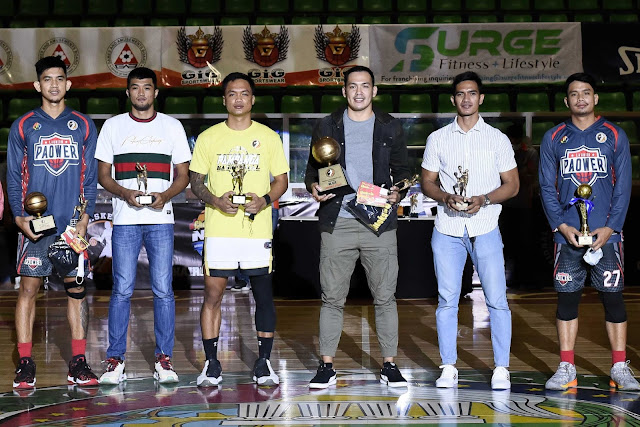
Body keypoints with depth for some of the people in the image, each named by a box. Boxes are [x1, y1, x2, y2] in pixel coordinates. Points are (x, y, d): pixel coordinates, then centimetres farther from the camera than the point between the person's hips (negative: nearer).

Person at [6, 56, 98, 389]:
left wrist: (85, 217, -3)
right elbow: (14, 177, 6)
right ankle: (25, 364, 1)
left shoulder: (83, 126, 10)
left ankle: (78, 363, 7)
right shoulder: (23, 126, 7)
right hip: (35, 223, -1)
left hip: (73, 223, 1)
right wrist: (20, 217, -6)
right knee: (28, 288, -3)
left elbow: (90, 176, 9)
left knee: (77, 289, 1)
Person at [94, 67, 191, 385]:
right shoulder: (113, 126, 9)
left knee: (163, 289, -2)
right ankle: (115, 360, 4)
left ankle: (164, 359, 6)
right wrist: (125, 193, -10)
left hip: (161, 219, 0)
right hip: (124, 219, 0)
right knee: (122, 290, -3)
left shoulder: (172, 127, 10)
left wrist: (165, 195, -10)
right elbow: (103, 174, 9)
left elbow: (183, 175, 10)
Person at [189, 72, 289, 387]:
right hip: (219, 230, 0)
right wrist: (216, 200, -10)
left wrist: (265, 200, -10)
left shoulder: (268, 137, 8)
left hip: (258, 229, 0)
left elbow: (282, 180, 10)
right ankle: (211, 364, 6)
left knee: (263, 295, 3)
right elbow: (196, 181, 10)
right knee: (212, 294, -2)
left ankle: (263, 364, 13)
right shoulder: (208, 138, 7)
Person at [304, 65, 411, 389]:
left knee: (385, 297, 2)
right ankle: (327, 366, 9)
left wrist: (398, 192, -6)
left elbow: (402, 170, 14)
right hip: (337, 223, 0)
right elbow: (312, 169, 13)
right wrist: (313, 187, -9)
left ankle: (389, 365, 10)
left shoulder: (390, 128, 10)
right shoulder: (327, 127, 10)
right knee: (332, 298, 2)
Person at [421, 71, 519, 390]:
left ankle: (501, 369, 2)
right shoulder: (438, 139, 10)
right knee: (447, 300, 1)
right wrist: (445, 197, -9)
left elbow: (512, 184, 6)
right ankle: (448, 368, 8)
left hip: (485, 228, -1)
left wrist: (483, 199, -11)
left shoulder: (497, 139, 7)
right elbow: (427, 182, 12)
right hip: (447, 229, 1)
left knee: (496, 300, -4)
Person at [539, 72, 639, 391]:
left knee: (613, 297, -1)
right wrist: (561, 225, -6)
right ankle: (566, 369, 8)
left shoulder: (614, 136, 6)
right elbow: (547, 187, 8)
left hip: (606, 233, -1)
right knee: (567, 297, 3)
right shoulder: (553, 139, 9)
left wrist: (610, 227, -8)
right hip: (567, 234, 1)